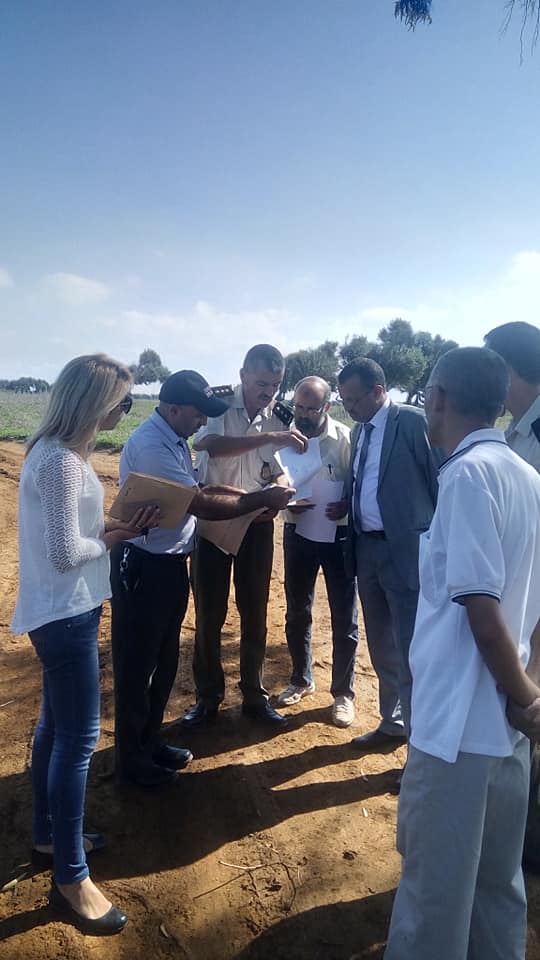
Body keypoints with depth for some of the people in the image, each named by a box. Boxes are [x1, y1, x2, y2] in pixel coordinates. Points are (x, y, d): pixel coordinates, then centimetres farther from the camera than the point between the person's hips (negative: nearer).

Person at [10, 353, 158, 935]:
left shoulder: (57, 450, 8)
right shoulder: (61, 463, -24)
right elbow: (67, 553, -24)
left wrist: (115, 526, 0)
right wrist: (112, 538, -8)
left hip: (64, 610, 10)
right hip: (64, 614, -10)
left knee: (56, 727, 21)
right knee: (78, 738, 1)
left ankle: (48, 837, 40)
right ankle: (70, 880, 18)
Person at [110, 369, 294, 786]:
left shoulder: (174, 439, 8)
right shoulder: (151, 445, -24)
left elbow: (201, 488, 9)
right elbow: (200, 504, -26)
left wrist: (256, 497, -2)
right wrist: (261, 498, -18)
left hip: (170, 563, 10)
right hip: (142, 566, -10)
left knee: (164, 660, 20)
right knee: (137, 664, 8)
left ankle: (150, 741, 39)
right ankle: (132, 757, 27)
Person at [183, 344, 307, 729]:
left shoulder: (276, 420, 2)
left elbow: (276, 471, 8)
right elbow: (209, 445, -30)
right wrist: (269, 437, -36)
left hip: (257, 523, 3)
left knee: (255, 614, 11)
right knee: (209, 614, 8)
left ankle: (255, 697, 28)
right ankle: (208, 698, 26)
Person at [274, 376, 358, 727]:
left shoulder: (346, 439, -12)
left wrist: (347, 505, -25)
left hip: (339, 536, -3)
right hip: (298, 534, 3)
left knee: (344, 618, 7)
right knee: (297, 613, 16)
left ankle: (343, 693, 26)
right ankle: (302, 680, 38)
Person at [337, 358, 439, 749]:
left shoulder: (414, 421, -10)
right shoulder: (360, 431, 14)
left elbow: (442, 482, -11)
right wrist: (343, 509, 2)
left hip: (407, 550, -8)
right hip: (366, 548, 8)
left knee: (411, 652, 1)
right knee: (382, 648, 19)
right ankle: (393, 724, 36)